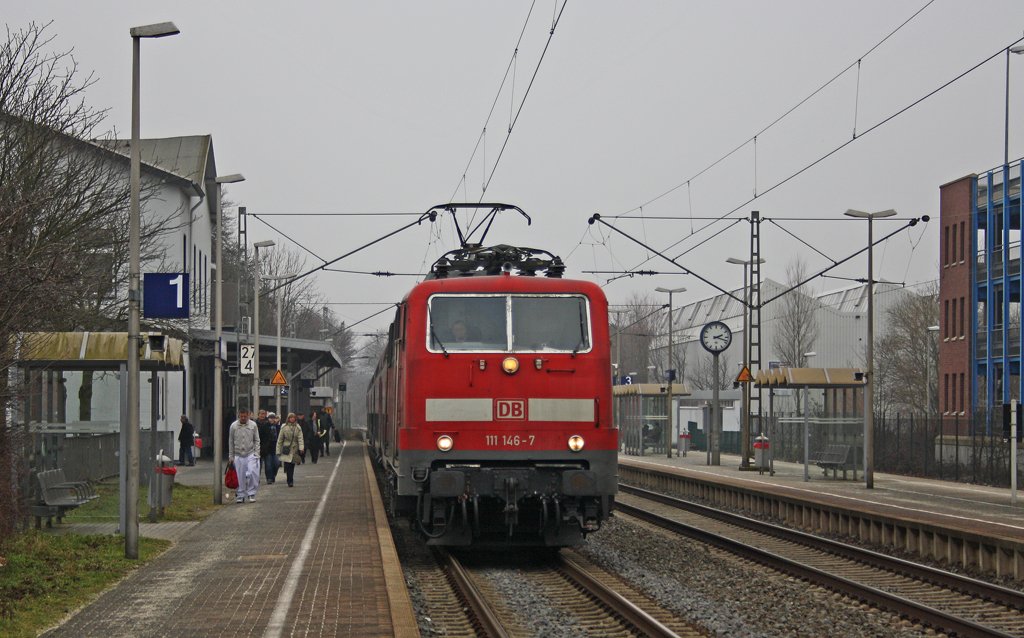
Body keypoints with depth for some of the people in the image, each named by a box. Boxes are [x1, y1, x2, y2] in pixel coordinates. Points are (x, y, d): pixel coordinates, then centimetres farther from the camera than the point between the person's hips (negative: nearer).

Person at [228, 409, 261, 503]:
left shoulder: (253, 425, 2)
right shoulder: (233, 426, 3)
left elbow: (256, 441, 6)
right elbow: (231, 442, 9)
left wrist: (256, 454, -3)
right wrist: (230, 456, 7)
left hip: (250, 454, -1)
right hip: (238, 455, 1)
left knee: (252, 473, -13)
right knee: (240, 477, 1)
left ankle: (251, 493, -1)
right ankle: (240, 495, 11)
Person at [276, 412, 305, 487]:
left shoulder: (298, 428, 1)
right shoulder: (284, 427, 0)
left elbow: (300, 439, -6)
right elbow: (280, 439, 4)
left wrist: (301, 448, -22)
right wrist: (278, 451, 2)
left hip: (294, 450, 1)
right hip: (286, 449, -1)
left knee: (292, 467, 8)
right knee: (287, 466, -10)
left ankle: (290, 482, 19)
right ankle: (290, 482, -6)